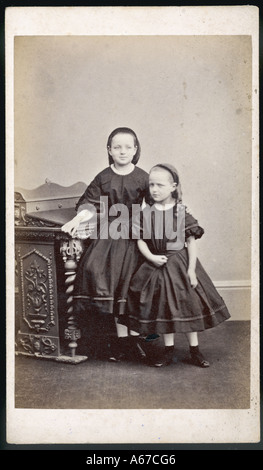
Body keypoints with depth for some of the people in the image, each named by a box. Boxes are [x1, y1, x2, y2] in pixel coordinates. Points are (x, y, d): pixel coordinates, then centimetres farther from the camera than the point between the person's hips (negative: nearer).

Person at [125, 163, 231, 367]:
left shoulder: (182, 212, -9)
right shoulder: (146, 213, -2)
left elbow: (191, 242, -7)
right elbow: (141, 240, 2)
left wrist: (191, 270, -11)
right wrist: (151, 257, -15)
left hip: (180, 263, -2)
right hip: (156, 264, 2)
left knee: (189, 304, 5)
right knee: (164, 307, 9)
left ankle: (195, 349, 20)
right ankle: (169, 350, 23)